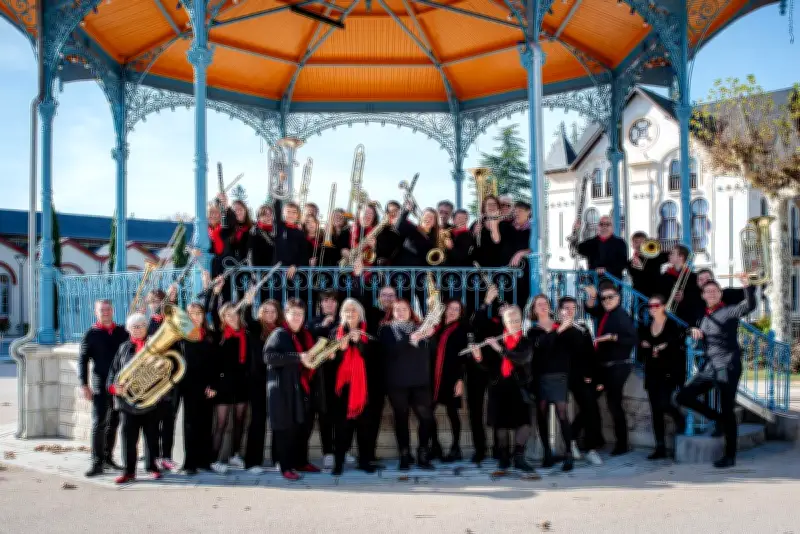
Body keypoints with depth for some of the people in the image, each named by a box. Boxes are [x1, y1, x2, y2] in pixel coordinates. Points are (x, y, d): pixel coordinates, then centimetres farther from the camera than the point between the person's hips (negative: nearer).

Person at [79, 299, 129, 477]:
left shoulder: (122, 332, 9)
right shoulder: (91, 334, 0)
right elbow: (82, 360, -3)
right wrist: (84, 385, -10)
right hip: (101, 386, -3)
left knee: (114, 422, 10)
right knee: (98, 424, -5)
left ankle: (108, 457, 22)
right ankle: (97, 463, -3)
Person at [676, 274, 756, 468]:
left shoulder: (729, 311, -7)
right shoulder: (705, 317, 13)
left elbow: (749, 306, -27)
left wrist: (747, 287, -42)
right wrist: (696, 333, 5)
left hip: (728, 367, -7)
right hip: (710, 367, 7)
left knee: (727, 410, -4)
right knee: (684, 396, 2)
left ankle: (730, 456, 6)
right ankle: (719, 419, 18)